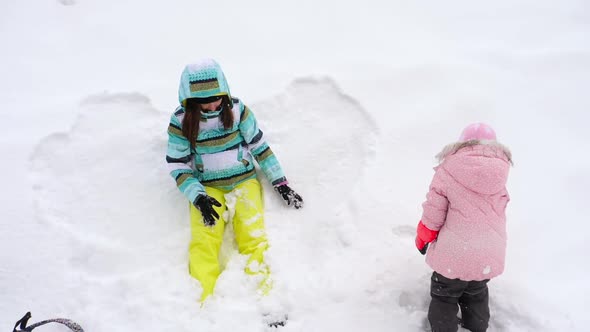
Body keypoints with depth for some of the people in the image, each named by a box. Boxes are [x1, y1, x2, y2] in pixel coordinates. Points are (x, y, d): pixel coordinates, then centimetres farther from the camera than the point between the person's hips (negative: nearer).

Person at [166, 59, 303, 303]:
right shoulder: (180, 122, -5)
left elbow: (260, 146, 4)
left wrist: (280, 182, 2)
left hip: (244, 181, 0)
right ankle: (205, 305, -33)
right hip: (207, 188, 0)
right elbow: (178, 167, -2)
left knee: (253, 238, -20)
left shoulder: (237, 109, -4)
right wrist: (198, 197, -16)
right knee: (203, 242, -23)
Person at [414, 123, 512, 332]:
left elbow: (433, 212, -8)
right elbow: (495, 210, 11)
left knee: (444, 297, 20)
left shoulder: (447, 169, -11)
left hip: (453, 255, -4)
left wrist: (423, 240, 11)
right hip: (489, 258, 4)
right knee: (476, 295, 30)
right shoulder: (501, 172, 0)